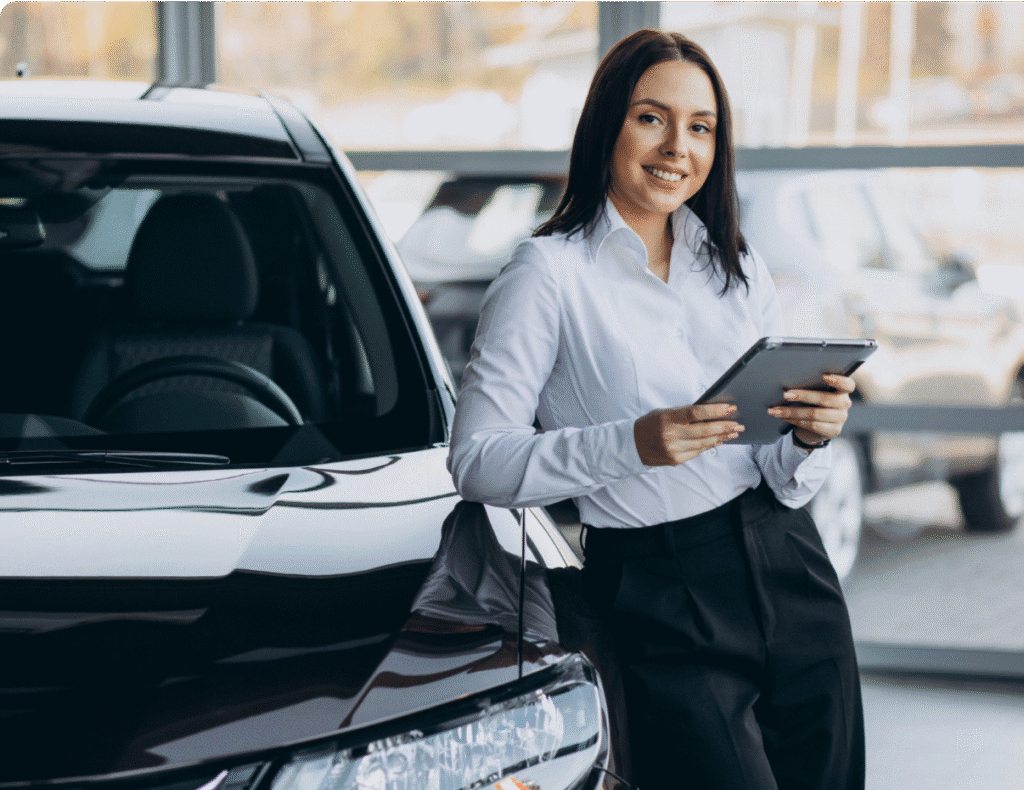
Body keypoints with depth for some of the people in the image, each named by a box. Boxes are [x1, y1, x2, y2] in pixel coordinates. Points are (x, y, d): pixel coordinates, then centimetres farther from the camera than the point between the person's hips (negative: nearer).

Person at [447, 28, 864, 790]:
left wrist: (810, 438, -11)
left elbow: (786, 484, 12)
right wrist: (631, 444, -23)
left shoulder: (737, 266, 13)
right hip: (662, 604, -6)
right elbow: (476, 461, -12)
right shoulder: (550, 272, -5)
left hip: (790, 576, 6)